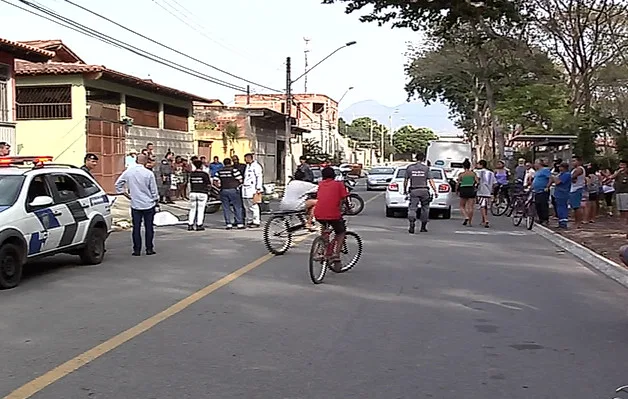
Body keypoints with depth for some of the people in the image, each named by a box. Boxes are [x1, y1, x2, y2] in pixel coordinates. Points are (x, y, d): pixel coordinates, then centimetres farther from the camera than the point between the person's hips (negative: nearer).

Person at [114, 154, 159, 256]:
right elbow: (154, 190, -5)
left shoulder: (128, 172, -2)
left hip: (135, 204, 2)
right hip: (149, 204, -2)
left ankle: (137, 250, 7)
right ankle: (149, 249, 9)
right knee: (149, 227, 6)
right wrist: (156, 200, 10)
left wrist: (121, 192, 19)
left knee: (136, 228, 6)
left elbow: (118, 184, 5)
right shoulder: (149, 173, -11)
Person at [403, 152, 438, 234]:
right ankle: (423, 227, 17)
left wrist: (405, 190, 20)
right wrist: (435, 191, -1)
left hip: (413, 191, 0)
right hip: (424, 190, 0)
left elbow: (406, 180, 8)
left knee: (412, 208, -2)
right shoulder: (426, 168, 0)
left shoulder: (409, 167, 5)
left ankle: (412, 224, -24)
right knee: (425, 208, 14)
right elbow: (430, 181, -4)